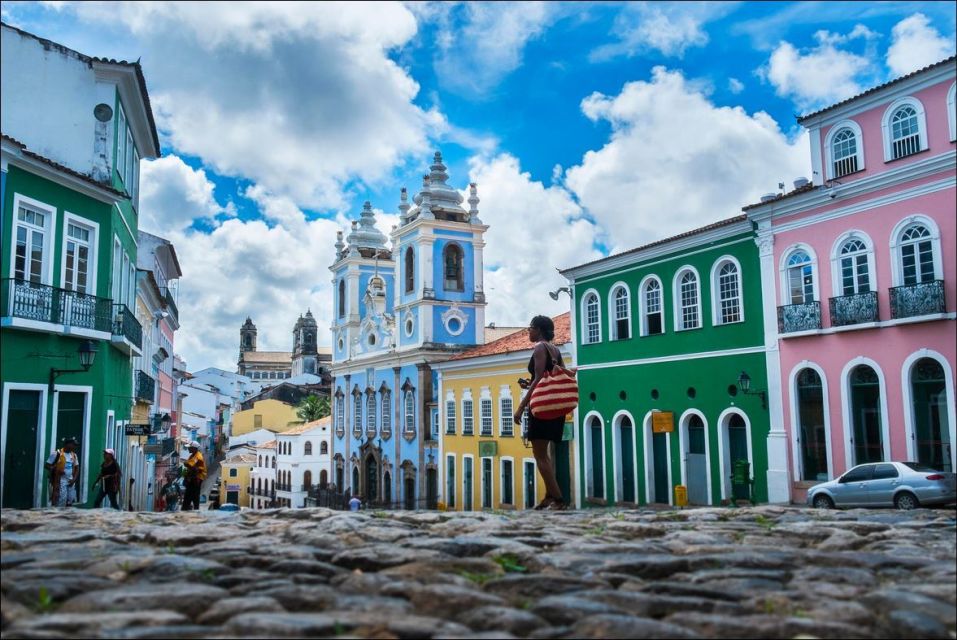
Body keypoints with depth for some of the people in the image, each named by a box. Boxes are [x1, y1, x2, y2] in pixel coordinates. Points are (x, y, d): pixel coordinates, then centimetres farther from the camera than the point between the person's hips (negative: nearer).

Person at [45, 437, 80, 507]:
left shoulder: (73, 455, 10)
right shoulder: (57, 453, -7)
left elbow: (77, 468, 16)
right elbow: (47, 465, -6)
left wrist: (74, 479, 1)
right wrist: (56, 470, -21)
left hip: (70, 482, 6)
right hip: (60, 482, -6)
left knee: (70, 501, 8)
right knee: (60, 503, -10)